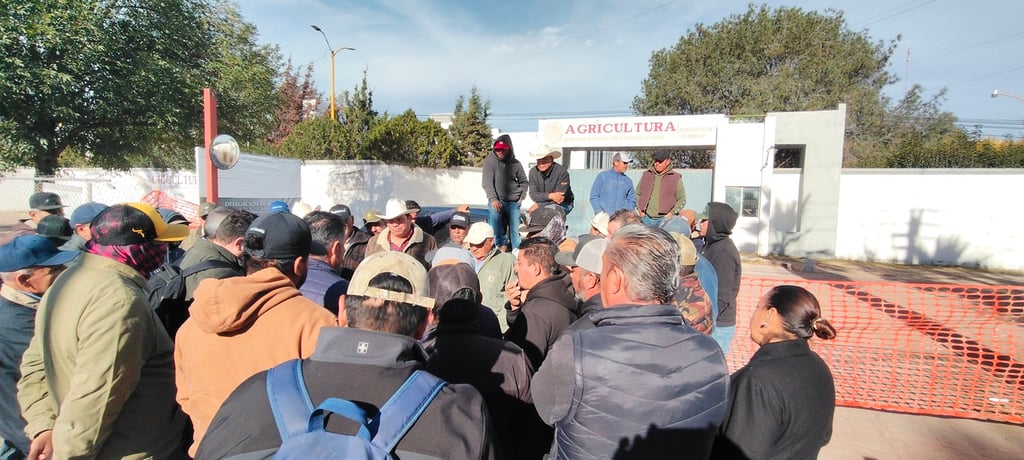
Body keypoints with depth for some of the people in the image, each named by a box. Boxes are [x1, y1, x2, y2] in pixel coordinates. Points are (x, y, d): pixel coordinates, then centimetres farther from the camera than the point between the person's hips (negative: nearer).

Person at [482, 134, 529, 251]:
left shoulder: (516, 163, 7)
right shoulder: (490, 161, -1)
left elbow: (524, 181, 20)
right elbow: (487, 183, -8)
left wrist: (521, 195, 5)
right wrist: (493, 199, -20)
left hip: (514, 202, 3)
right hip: (497, 200, -3)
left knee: (515, 229, -2)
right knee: (494, 212, -30)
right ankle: (502, 244, -15)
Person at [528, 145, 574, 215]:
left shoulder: (562, 172, -21)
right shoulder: (533, 172, -7)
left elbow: (559, 199, -22)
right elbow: (533, 195, -14)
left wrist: (538, 205, -22)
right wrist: (550, 196, -32)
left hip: (563, 205, -4)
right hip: (544, 204, 4)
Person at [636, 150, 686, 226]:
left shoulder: (675, 178, 2)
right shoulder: (646, 175, 11)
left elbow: (682, 199, 3)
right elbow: (637, 193, 18)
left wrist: (671, 213, -8)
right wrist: (640, 209, 6)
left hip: (665, 219, -3)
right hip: (646, 218, 3)